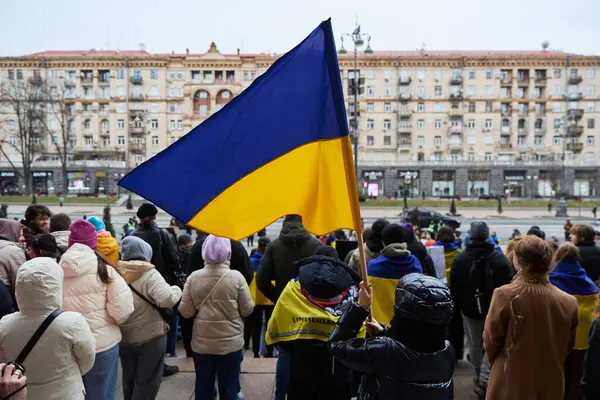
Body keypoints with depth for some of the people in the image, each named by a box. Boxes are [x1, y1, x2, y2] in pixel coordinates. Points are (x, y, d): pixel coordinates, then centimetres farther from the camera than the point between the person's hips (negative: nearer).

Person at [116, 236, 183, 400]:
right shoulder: (149, 274, -18)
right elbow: (167, 299, -30)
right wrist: (177, 290, -11)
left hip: (123, 338, 5)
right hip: (150, 337, -5)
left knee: (129, 380, 23)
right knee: (147, 382, 10)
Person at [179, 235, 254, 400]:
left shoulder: (193, 278, -9)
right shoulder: (236, 277, -13)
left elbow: (186, 312, -5)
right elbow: (247, 310, -7)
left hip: (201, 342, 2)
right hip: (230, 342, -2)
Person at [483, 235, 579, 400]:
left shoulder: (505, 295, -21)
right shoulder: (569, 302, -11)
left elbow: (491, 340, -9)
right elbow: (568, 345, 4)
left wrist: (495, 361, 12)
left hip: (510, 384, -3)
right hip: (551, 386, 3)